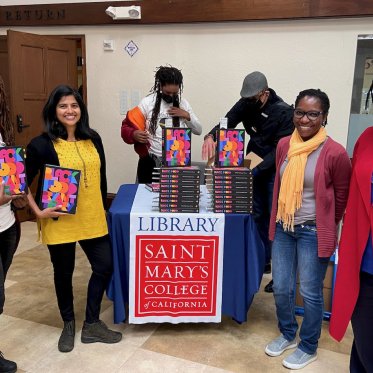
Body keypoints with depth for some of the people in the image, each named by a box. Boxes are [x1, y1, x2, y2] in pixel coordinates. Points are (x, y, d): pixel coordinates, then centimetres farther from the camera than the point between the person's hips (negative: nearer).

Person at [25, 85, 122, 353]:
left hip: (92, 218, 4)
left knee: (105, 266, 8)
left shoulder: (93, 139, 3)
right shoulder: (41, 145, -11)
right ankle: (69, 325, 36)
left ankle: (92, 324, 28)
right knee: (64, 273, 12)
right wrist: (38, 211, -14)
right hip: (59, 221, -4)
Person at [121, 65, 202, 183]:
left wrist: (187, 116, -9)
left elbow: (198, 130, 8)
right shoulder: (148, 102, -5)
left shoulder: (182, 103, 3)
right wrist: (134, 134, -24)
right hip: (150, 161, -2)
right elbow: (127, 126, -3)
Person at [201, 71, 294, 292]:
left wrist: (256, 169, -29)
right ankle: (263, 261, 27)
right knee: (258, 215, 12)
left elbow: (281, 149, -22)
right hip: (255, 166, 6)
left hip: (274, 170, -6)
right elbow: (227, 122, -11)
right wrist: (211, 136, -32)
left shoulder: (284, 112, -20)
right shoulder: (246, 104, -3)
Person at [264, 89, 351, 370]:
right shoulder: (284, 145, 0)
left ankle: (308, 347, 32)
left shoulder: (335, 153, -16)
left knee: (310, 293, 9)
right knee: (281, 288, 15)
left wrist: (326, 226, 8)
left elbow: (342, 197, -3)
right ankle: (287, 334, 40)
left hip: (313, 232, -5)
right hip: (283, 228, 5)